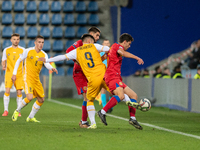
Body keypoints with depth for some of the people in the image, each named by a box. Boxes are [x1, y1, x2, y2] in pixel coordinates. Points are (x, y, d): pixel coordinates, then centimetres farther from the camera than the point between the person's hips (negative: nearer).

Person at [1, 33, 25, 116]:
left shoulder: (22, 50, 4)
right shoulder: (6, 50, 6)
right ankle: (6, 110, -3)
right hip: (9, 74, 0)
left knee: (19, 92, -3)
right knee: (7, 91, -11)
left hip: (19, 75, 0)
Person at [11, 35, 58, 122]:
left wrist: (52, 68, -37)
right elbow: (19, 60, 3)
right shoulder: (28, 51, -6)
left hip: (36, 79, 6)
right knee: (30, 97, -22)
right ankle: (17, 111, 2)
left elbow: (47, 64, -14)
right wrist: (14, 73, 1)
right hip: (27, 78, -6)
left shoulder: (44, 55, 3)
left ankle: (31, 117, 21)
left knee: (41, 99, 6)